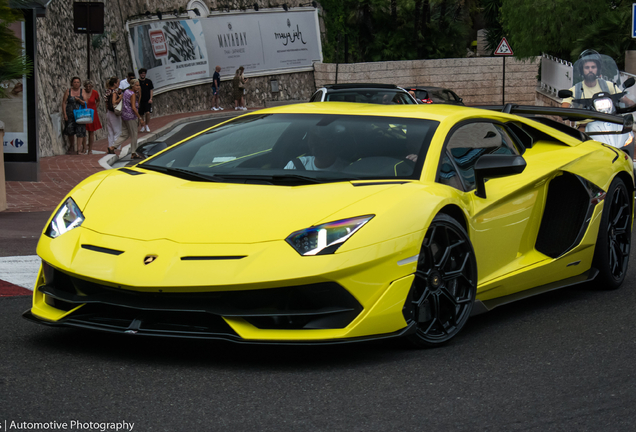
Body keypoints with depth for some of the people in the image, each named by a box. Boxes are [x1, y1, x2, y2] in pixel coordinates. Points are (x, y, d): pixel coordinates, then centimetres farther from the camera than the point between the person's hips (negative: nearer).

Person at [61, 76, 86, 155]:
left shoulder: (82, 92, 5)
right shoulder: (68, 91, 5)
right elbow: (64, 102, 3)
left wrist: (79, 100, -18)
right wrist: (64, 114, -5)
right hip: (70, 114, 1)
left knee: (80, 131, -9)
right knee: (70, 131, 5)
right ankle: (71, 147, 25)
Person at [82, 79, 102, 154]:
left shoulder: (95, 92, -4)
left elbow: (98, 101, 14)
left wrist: (94, 108, 6)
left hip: (92, 114, 1)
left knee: (91, 132, 5)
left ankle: (90, 150, 11)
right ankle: (84, 148, 10)